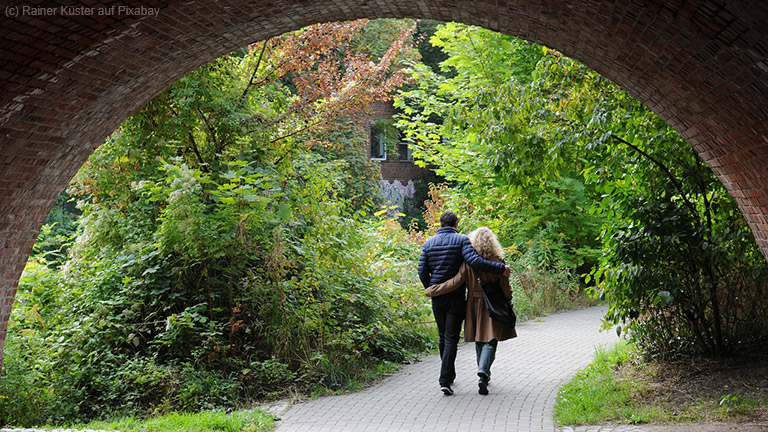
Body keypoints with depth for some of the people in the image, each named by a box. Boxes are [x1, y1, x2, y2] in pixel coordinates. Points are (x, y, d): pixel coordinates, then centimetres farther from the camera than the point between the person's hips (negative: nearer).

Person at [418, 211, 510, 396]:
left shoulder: (429, 243, 6)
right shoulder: (461, 240, -6)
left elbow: (422, 271, 3)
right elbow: (474, 261, -21)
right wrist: (501, 268, -15)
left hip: (437, 297, 4)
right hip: (456, 297, -4)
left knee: (443, 337, 18)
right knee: (451, 338, -3)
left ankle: (449, 375, 31)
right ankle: (445, 380, -14)